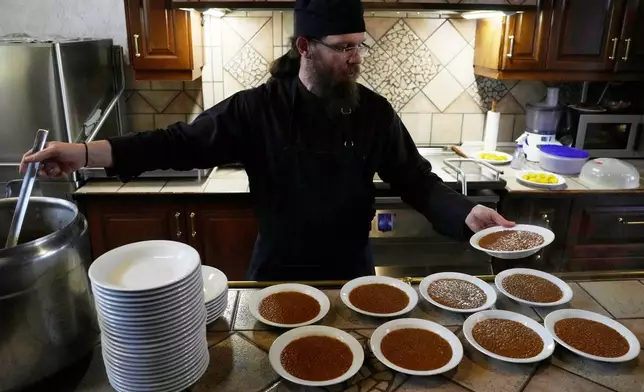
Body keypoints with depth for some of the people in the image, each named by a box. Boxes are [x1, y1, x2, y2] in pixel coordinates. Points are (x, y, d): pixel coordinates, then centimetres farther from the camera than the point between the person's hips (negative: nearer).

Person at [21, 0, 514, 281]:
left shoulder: (374, 111, -8)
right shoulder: (258, 108, -12)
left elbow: (417, 180, -6)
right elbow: (184, 143, -13)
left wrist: (466, 213, -25)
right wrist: (88, 152, -23)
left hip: (352, 275, 2)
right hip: (277, 276, -1)